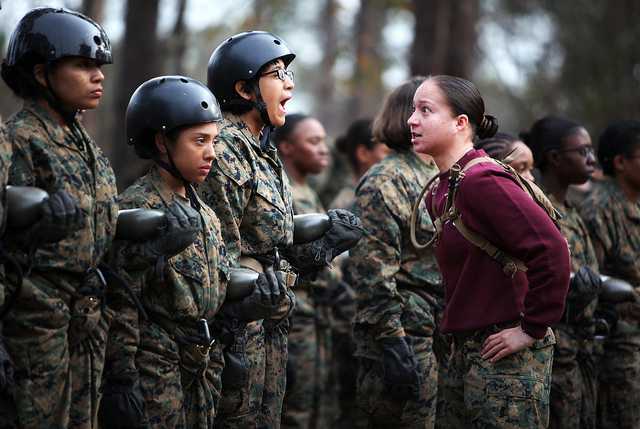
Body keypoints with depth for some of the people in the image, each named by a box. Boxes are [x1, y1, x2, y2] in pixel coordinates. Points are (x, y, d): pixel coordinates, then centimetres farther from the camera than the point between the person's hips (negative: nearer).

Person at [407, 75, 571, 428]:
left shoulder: (482, 181, -17)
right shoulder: (439, 192, 12)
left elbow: (551, 250, -25)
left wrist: (533, 329, -19)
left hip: (505, 355, -10)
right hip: (465, 352, 10)